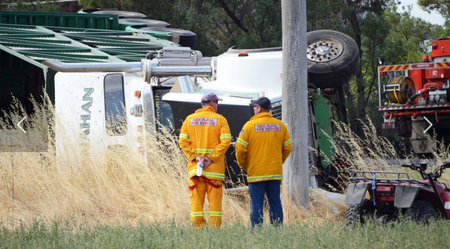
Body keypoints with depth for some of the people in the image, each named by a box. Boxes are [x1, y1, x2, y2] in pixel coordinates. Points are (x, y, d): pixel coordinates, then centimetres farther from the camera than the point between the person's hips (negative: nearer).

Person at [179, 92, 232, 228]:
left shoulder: (189, 119, 9)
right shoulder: (220, 119, 1)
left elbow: (183, 141, 0)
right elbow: (226, 141, -10)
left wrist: (195, 157, -6)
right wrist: (211, 158, -12)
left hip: (194, 166, 2)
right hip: (215, 167, -2)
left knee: (196, 199, 1)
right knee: (215, 200, 1)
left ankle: (197, 230, -4)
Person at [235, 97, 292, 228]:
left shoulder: (249, 125, -7)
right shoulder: (280, 125, 4)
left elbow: (240, 148, -9)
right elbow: (287, 147, 8)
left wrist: (243, 165, 7)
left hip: (256, 172, -3)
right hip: (275, 173, 3)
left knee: (256, 204, 0)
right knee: (275, 203, 9)